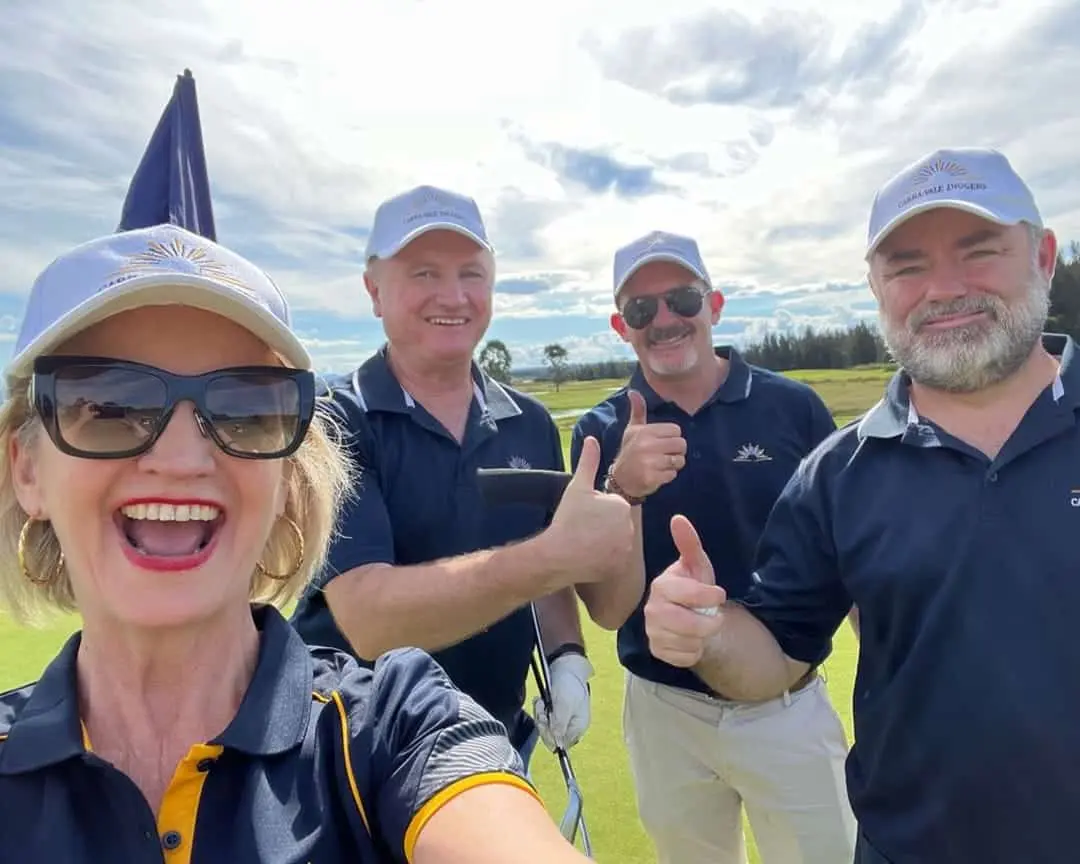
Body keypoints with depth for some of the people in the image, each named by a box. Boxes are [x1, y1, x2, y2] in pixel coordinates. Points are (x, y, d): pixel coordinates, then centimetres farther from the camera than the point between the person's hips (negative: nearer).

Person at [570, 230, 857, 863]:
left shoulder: (794, 407, -9)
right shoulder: (602, 433, -7)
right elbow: (609, 610, -13)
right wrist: (624, 490, -29)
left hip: (789, 709, -1)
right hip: (665, 715, 1)